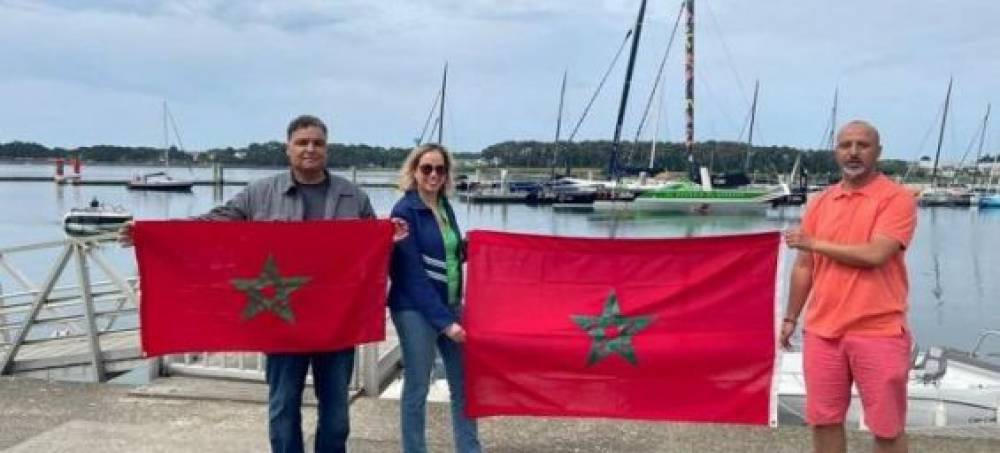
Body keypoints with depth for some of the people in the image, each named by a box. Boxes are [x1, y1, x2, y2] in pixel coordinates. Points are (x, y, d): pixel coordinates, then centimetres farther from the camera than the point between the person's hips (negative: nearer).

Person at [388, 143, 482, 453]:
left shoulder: (445, 206, 8)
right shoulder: (404, 211, -12)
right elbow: (412, 274, -17)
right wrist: (443, 321, -20)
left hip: (450, 305, 7)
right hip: (416, 310, -7)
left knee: (463, 383, 11)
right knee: (417, 389, 4)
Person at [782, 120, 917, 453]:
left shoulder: (897, 198, -7)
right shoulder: (820, 203, 9)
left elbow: (875, 254, -20)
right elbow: (804, 265, 13)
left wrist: (815, 243, -9)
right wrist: (791, 317, 12)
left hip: (879, 332, -4)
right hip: (821, 331, 5)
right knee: (823, 420, 12)